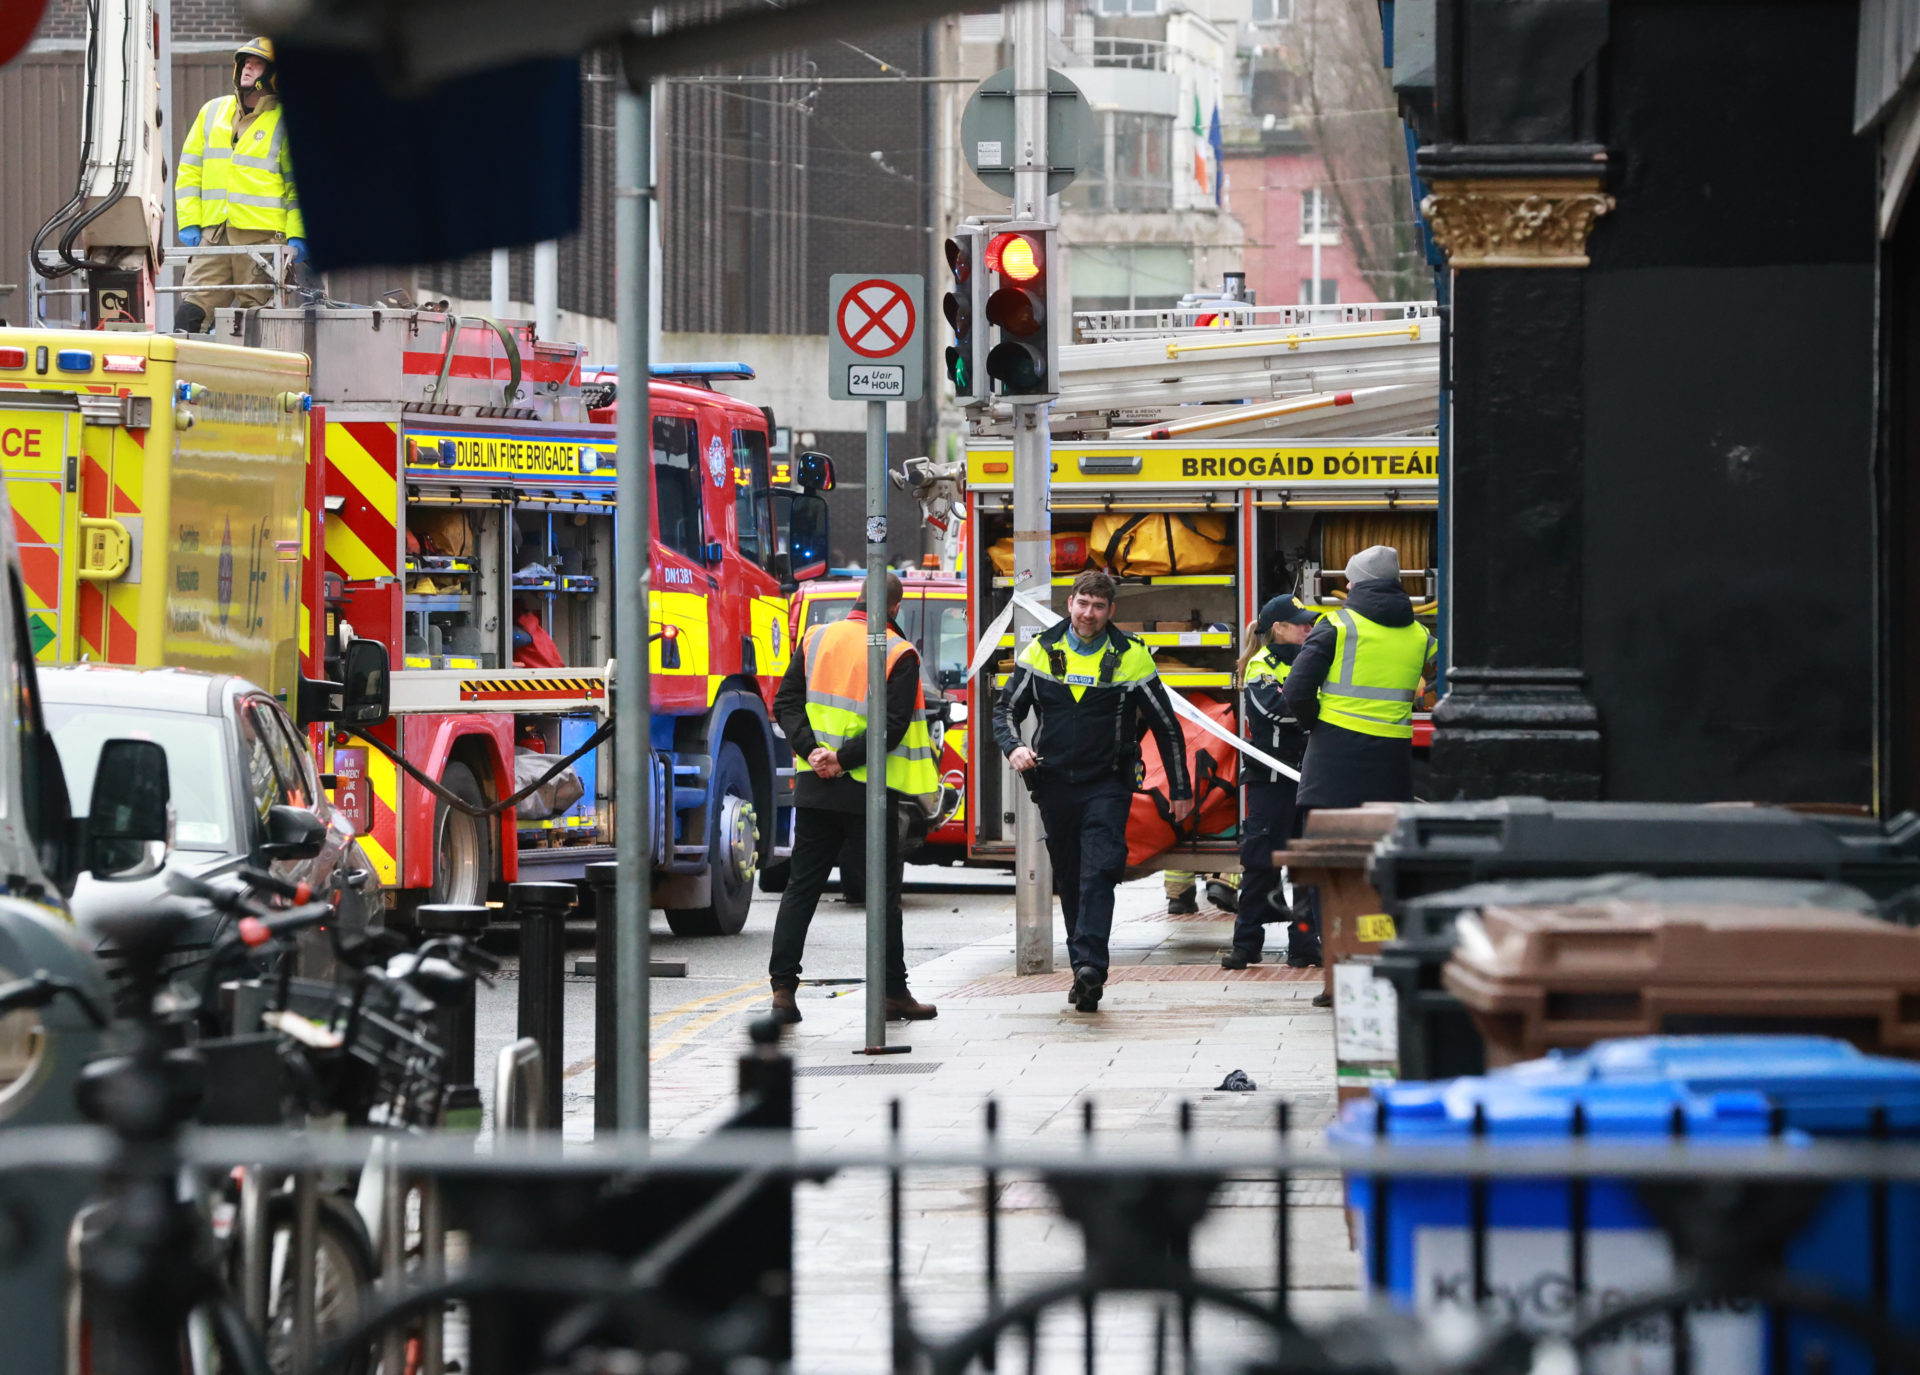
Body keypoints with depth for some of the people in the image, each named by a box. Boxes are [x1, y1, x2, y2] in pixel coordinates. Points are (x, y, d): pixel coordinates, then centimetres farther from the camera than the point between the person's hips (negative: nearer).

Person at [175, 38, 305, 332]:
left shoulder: (286, 123, 3)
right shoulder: (212, 112, 16)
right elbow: (189, 172, 16)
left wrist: (297, 235, -9)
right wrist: (189, 222, 6)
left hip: (263, 235, -4)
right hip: (212, 235, 4)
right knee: (190, 314, -7)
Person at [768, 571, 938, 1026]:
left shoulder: (816, 640, 6)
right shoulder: (899, 655, -8)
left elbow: (786, 703, 2)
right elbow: (891, 726, -16)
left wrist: (811, 751, -7)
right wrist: (843, 759, -13)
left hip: (814, 787, 4)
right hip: (869, 794, -4)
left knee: (801, 886, 8)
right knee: (883, 892, 4)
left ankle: (783, 987, 1)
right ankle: (894, 994, 9)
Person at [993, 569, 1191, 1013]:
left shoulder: (1131, 658, 0)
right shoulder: (1040, 651, 5)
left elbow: (1166, 726, 7)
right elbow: (1006, 708, 13)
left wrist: (1180, 789, 8)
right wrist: (1013, 747, -9)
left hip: (1108, 784, -3)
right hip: (1054, 783, 3)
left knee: (1099, 872, -19)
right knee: (1069, 880, 6)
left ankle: (1089, 966, -29)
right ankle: (1086, 974, 14)